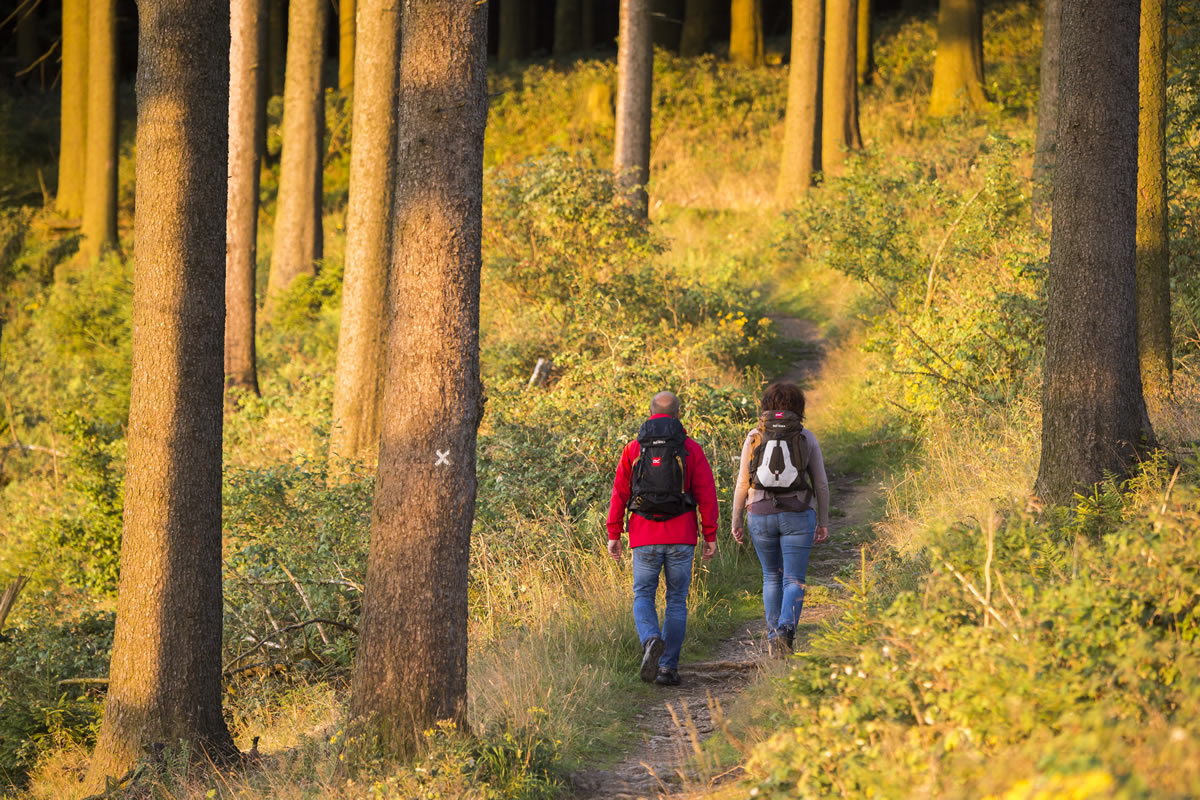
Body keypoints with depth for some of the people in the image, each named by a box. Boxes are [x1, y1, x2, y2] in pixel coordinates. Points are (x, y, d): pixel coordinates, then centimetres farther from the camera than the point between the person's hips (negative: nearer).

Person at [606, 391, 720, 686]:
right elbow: (706, 494, -3)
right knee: (676, 600, 10)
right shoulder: (691, 449, 1)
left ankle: (651, 640, -19)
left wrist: (614, 535, 5)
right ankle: (668, 667, 6)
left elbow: (619, 493, 1)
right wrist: (710, 536, 2)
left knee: (643, 596, 11)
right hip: (681, 538, 0)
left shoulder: (633, 449, 3)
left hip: (645, 539, 0)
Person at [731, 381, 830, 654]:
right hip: (797, 516, -1)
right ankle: (786, 629, -24)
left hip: (761, 516, 1)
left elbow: (742, 484, -2)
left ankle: (773, 636, 16)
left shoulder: (755, 437, -1)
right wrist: (823, 521, 10)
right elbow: (821, 484, 2)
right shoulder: (807, 437, 0)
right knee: (794, 581, 0)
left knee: (771, 577, 19)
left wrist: (736, 522, 5)